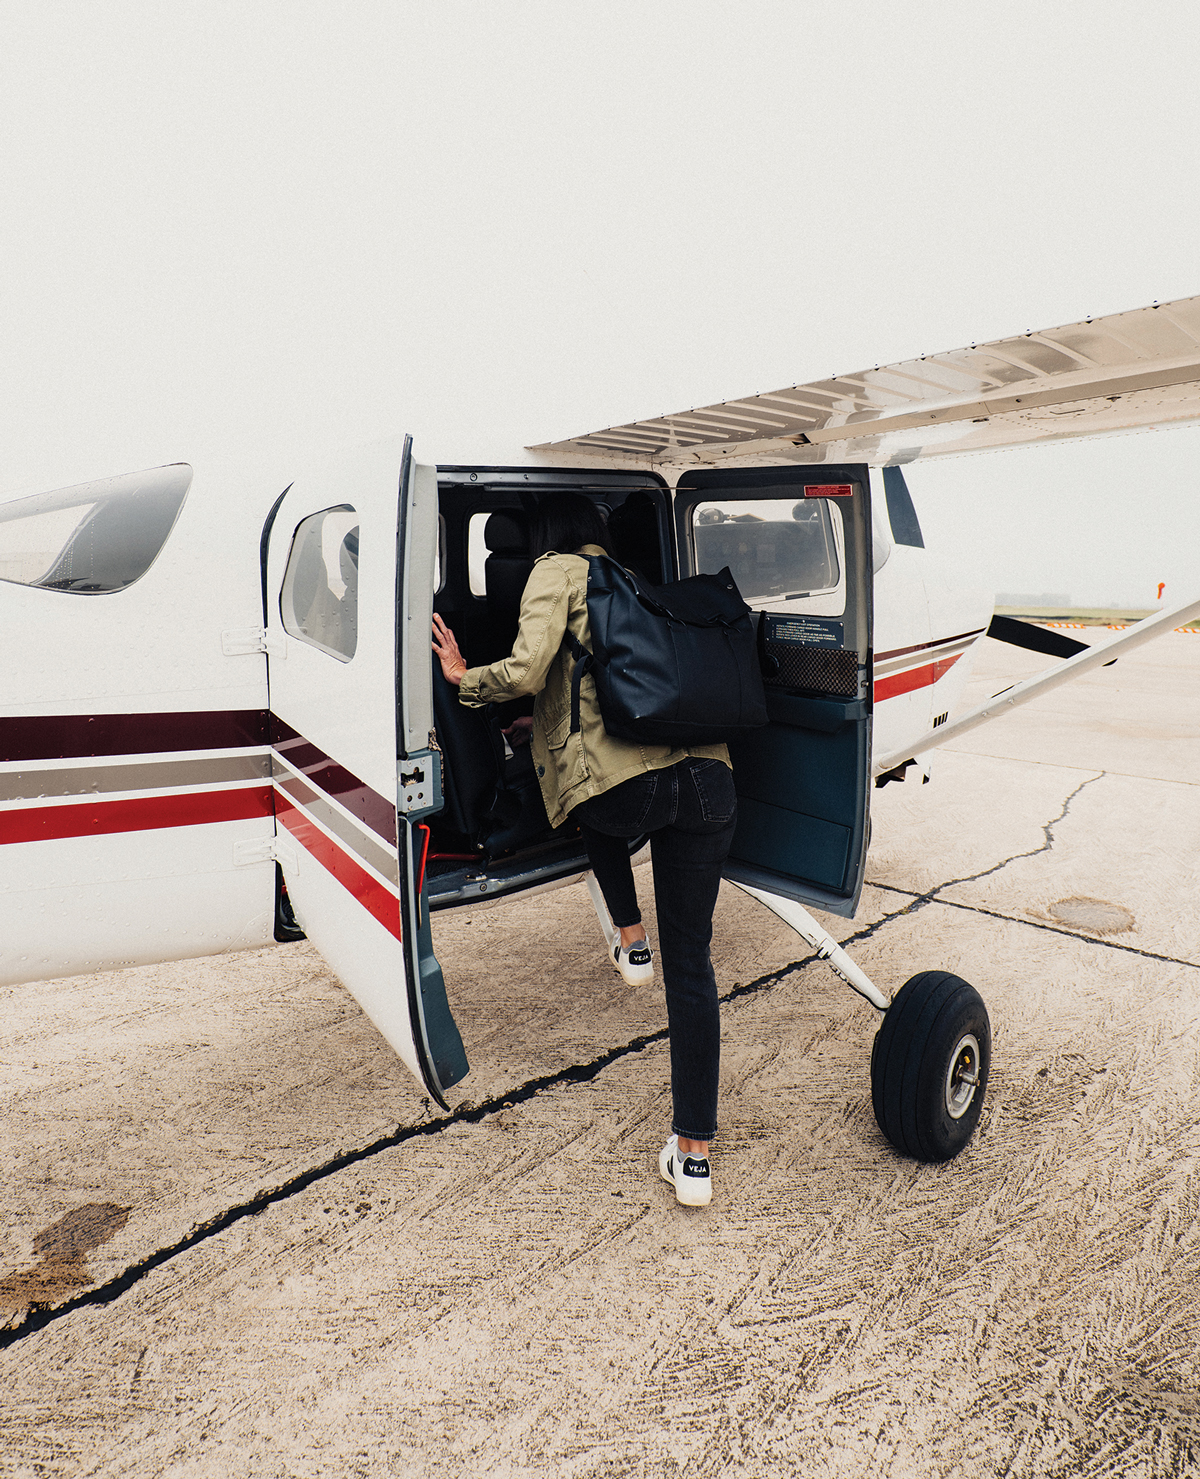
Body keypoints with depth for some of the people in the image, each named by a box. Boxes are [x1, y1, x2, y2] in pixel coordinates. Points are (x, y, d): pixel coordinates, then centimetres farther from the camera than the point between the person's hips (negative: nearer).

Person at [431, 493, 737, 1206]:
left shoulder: (558, 572, 9)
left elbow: (526, 672, -6)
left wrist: (464, 678, 13)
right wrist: (540, 727, 48)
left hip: (627, 788, -5)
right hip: (710, 782, 6)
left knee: (596, 806, 35)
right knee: (691, 961, 12)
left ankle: (630, 940, 33)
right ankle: (694, 1153, 19)